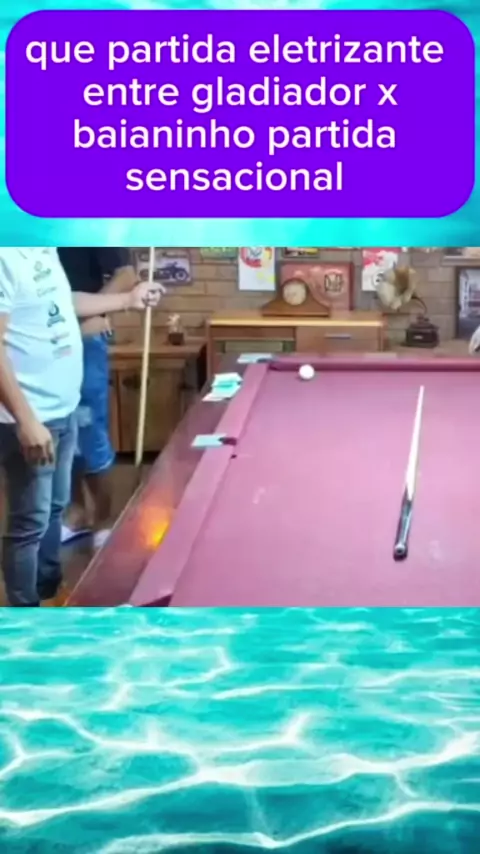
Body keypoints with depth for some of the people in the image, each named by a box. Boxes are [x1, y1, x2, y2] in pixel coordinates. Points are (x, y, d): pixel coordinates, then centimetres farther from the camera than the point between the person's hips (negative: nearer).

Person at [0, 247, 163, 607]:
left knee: (55, 506, 23)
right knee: (30, 522, 3)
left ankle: (50, 587, 41)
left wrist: (129, 300, 19)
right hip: (31, 417, -10)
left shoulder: (44, 246, 5)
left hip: (62, 407, 10)